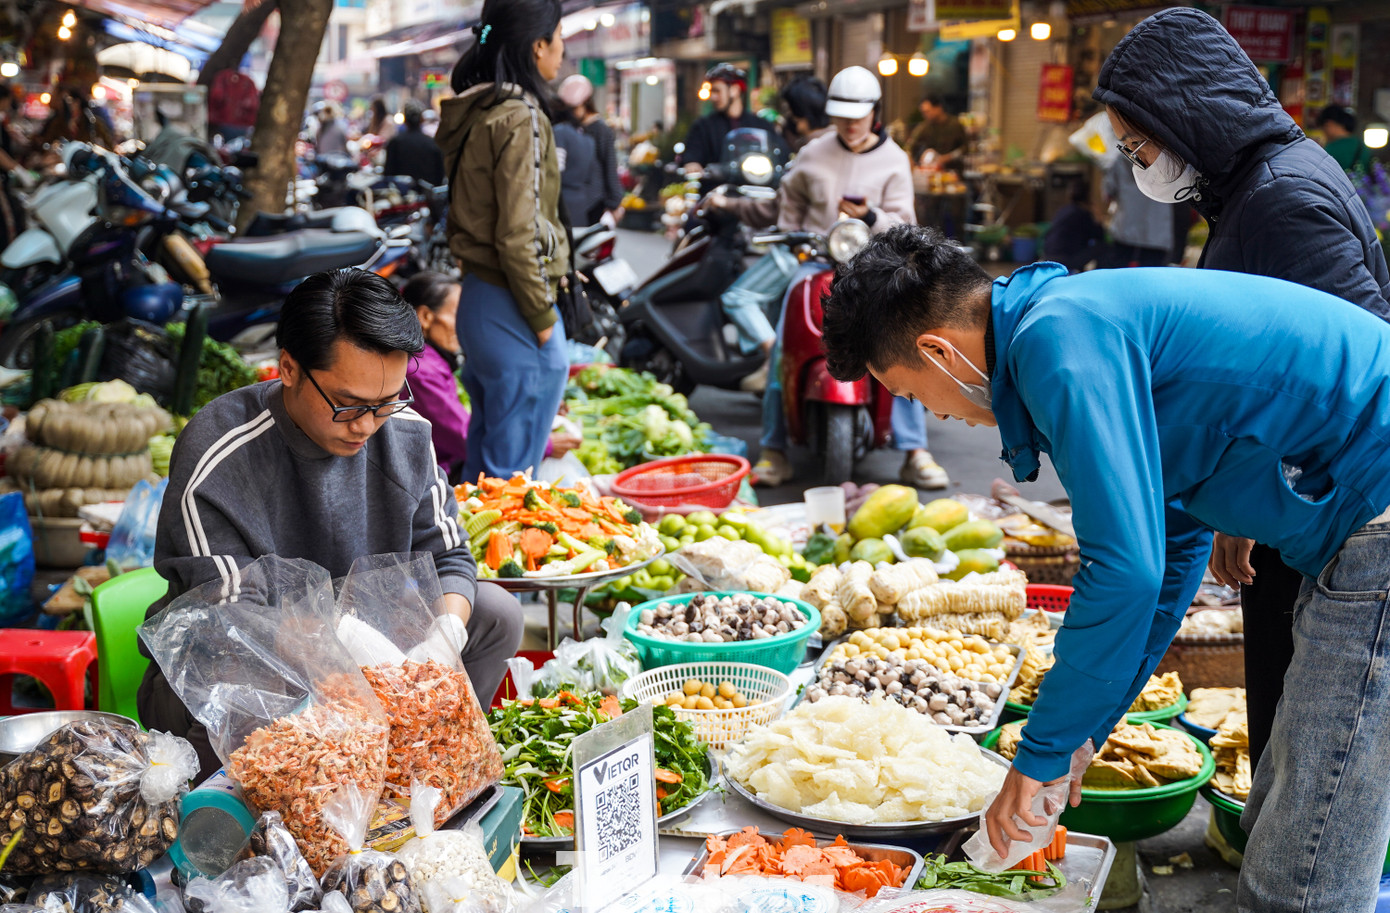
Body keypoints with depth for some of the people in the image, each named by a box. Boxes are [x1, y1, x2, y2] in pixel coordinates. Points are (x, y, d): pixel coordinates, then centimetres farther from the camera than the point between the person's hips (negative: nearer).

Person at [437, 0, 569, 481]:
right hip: (511, 310, -10)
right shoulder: (519, 118, -17)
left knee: (481, 464, 20)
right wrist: (543, 318, -13)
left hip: (477, 301, 10)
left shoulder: (470, 111, 11)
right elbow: (518, 237, -20)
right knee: (512, 473, -1)